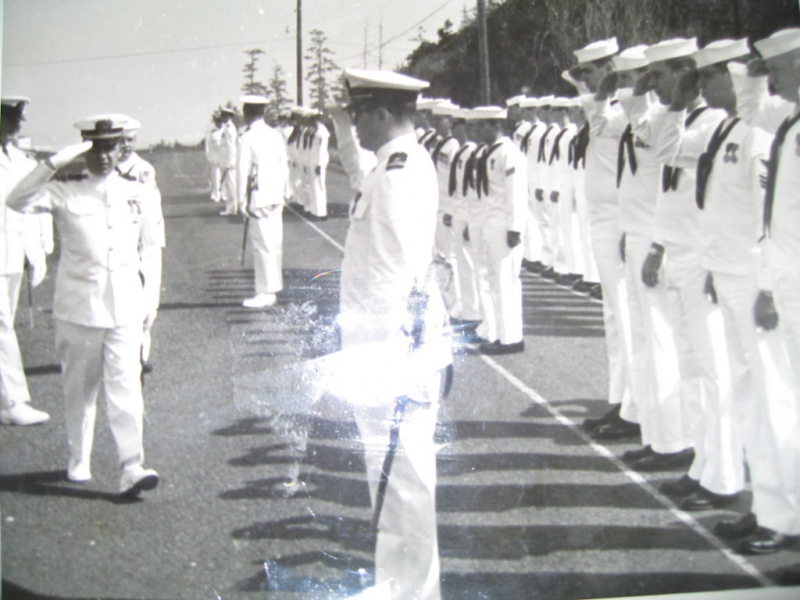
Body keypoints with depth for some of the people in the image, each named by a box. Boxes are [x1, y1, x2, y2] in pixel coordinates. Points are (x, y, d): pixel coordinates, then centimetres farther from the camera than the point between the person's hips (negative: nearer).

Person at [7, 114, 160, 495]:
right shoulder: (66, 195, -3)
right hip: (78, 308, -1)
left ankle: (131, 468, -10)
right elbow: (17, 200, -19)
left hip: (125, 308, 1)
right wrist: (54, 163, -28)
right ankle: (78, 463, 25)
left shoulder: (138, 194, 6)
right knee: (80, 390, 10)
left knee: (125, 386, -7)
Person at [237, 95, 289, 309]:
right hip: (276, 197, 7)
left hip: (258, 199, -7)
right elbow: (284, 166, 12)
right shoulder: (276, 135, 9)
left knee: (262, 245, -5)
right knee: (274, 243, 12)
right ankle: (273, 289, 19)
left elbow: (243, 171, -11)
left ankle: (265, 293, -4)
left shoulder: (247, 138, -11)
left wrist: (242, 201, -6)